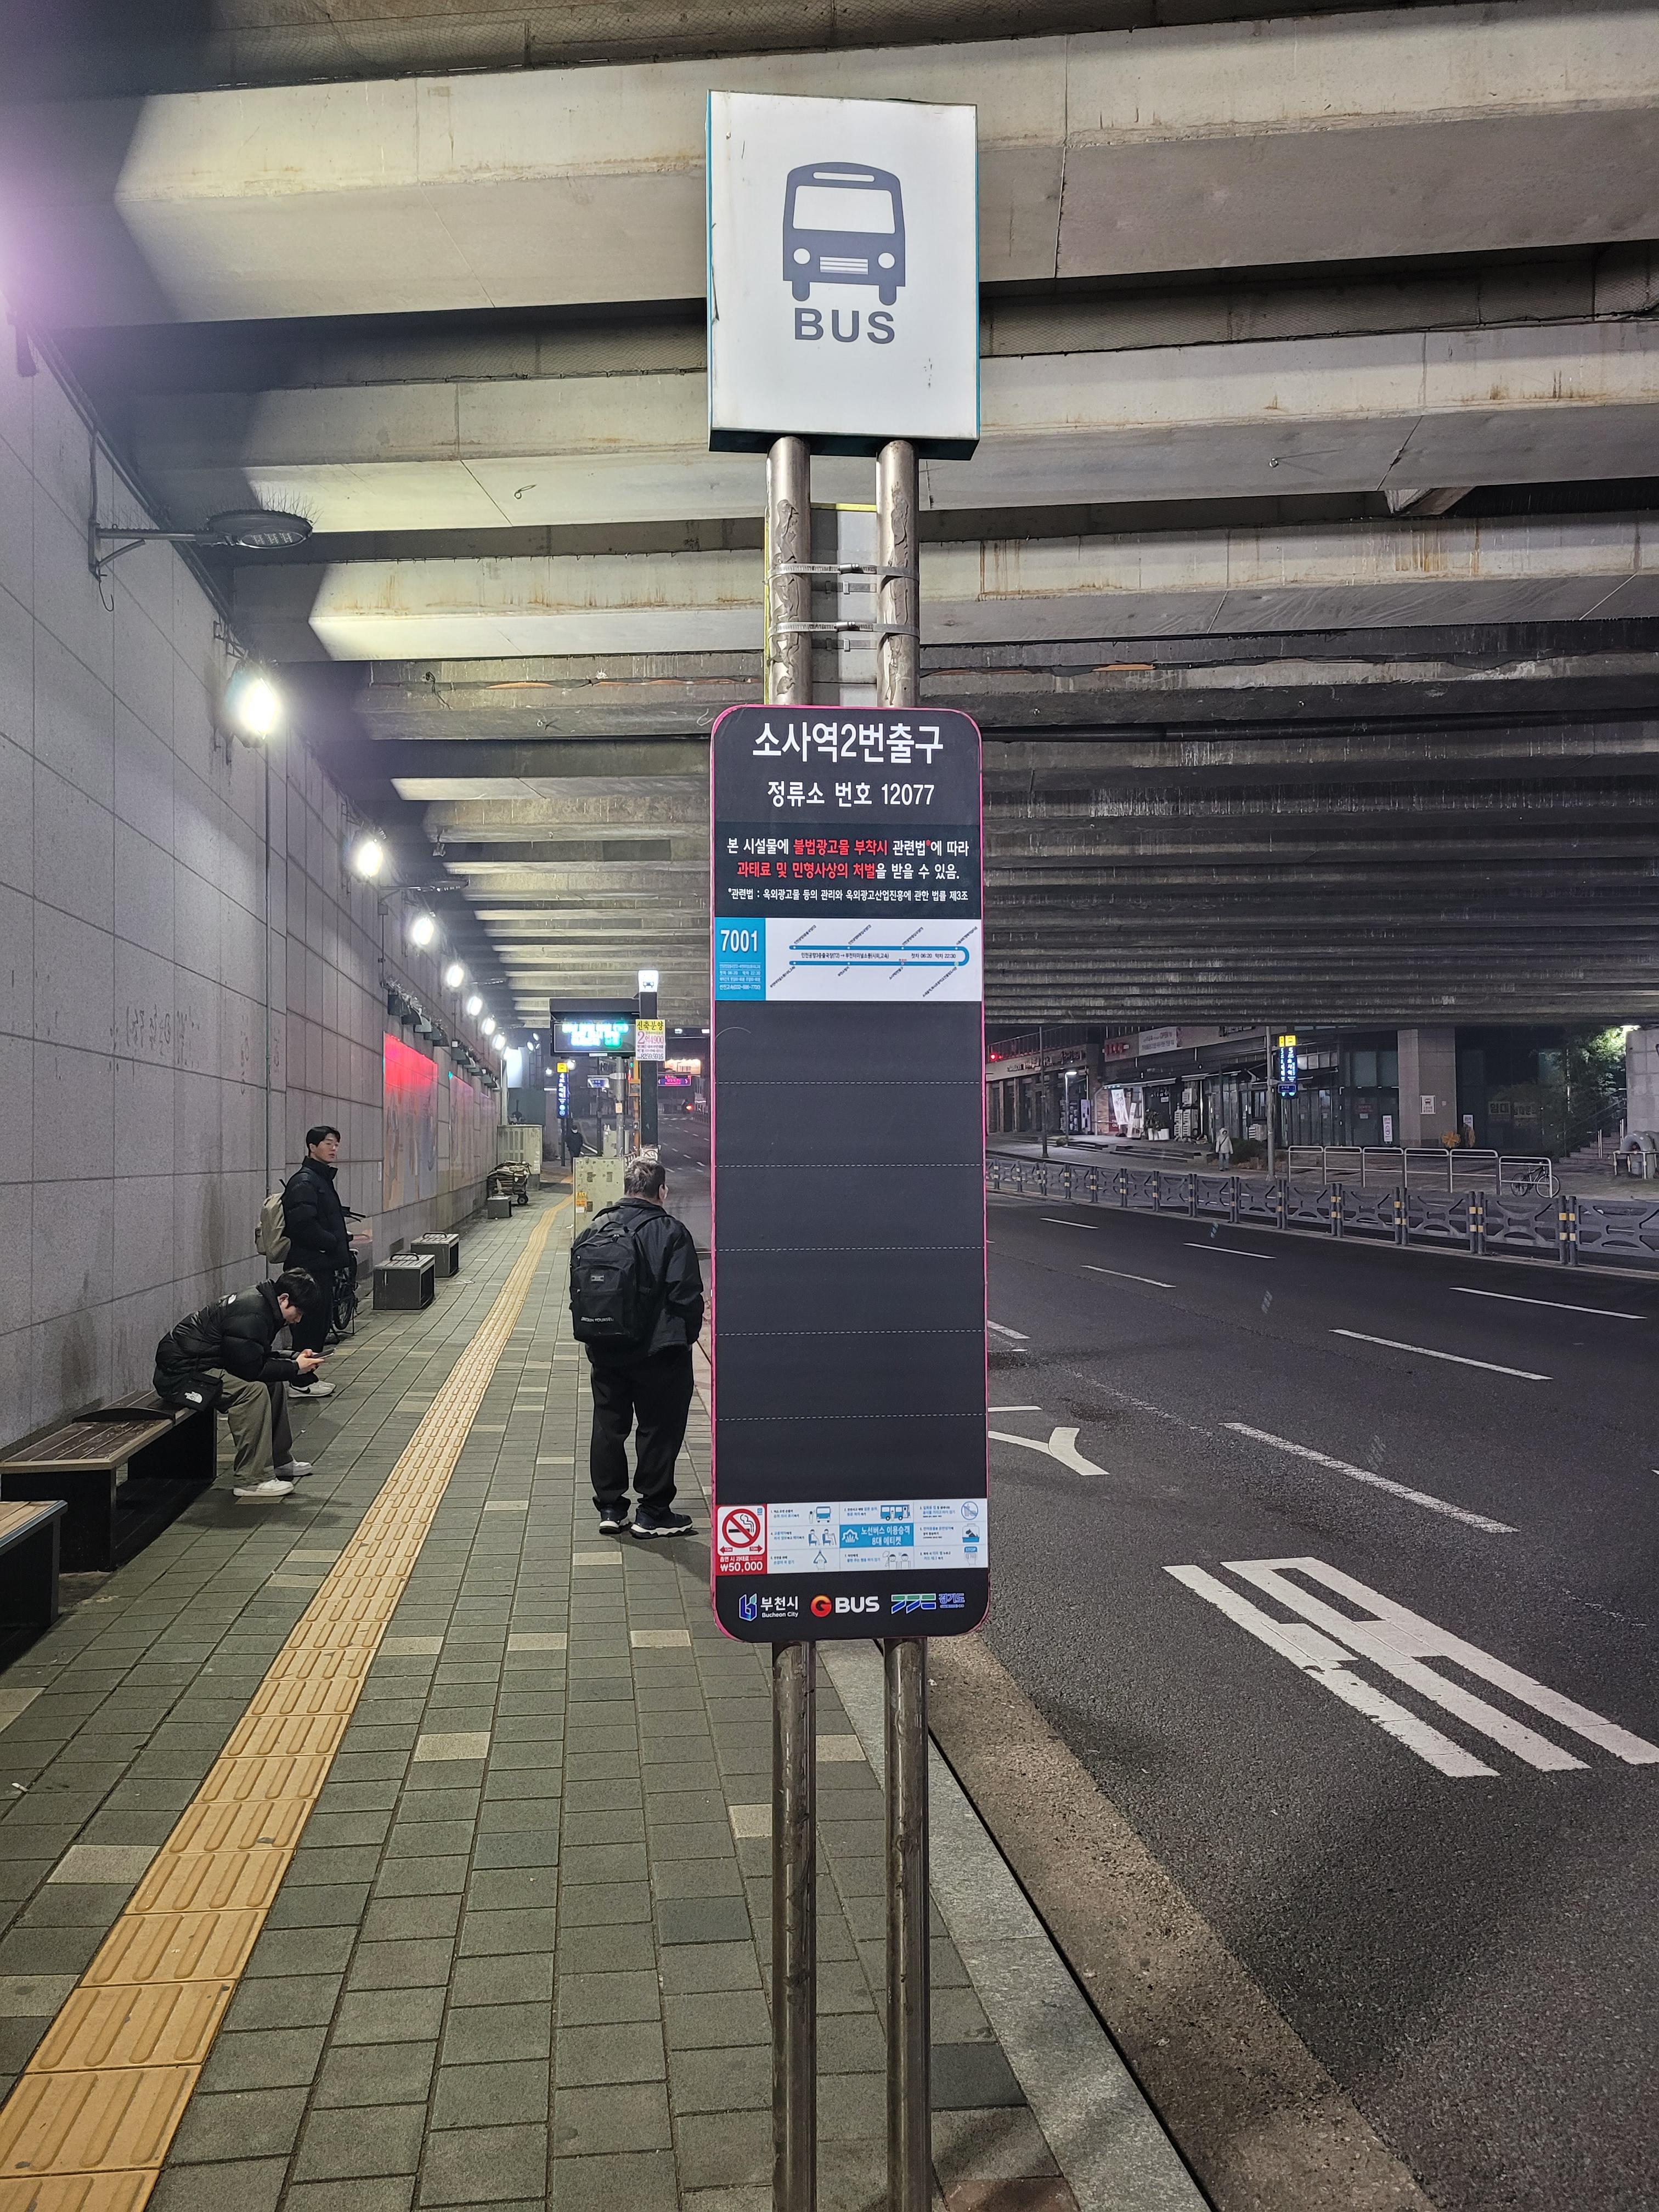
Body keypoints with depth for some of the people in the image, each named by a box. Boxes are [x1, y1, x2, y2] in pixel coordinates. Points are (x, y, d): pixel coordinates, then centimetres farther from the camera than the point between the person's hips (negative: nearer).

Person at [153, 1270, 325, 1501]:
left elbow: (259, 1358, 15)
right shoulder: (251, 1315, -24)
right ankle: (252, 1479, -21)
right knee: (254, 1390, -26)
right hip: (179, 1372, -11)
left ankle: (280, 1460, 18)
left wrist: (295, 1360, 2)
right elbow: (250, 1369, -24)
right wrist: (294, 1368, -16)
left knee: (274, 1383, 10)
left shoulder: (260, 1302, 8)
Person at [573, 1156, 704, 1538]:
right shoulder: (670, 1232, -13)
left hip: (605, 1352, 5)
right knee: (659, 1431, 6)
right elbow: (686, 1295, -15)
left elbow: (577, 1291, 8)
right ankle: (653, 1513, 12)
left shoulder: (594, 1229, 3)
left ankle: (610, 1509, 20)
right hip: (659, 1351, -5)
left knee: (608, 1428, 14)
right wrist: (688, 1335, 1)